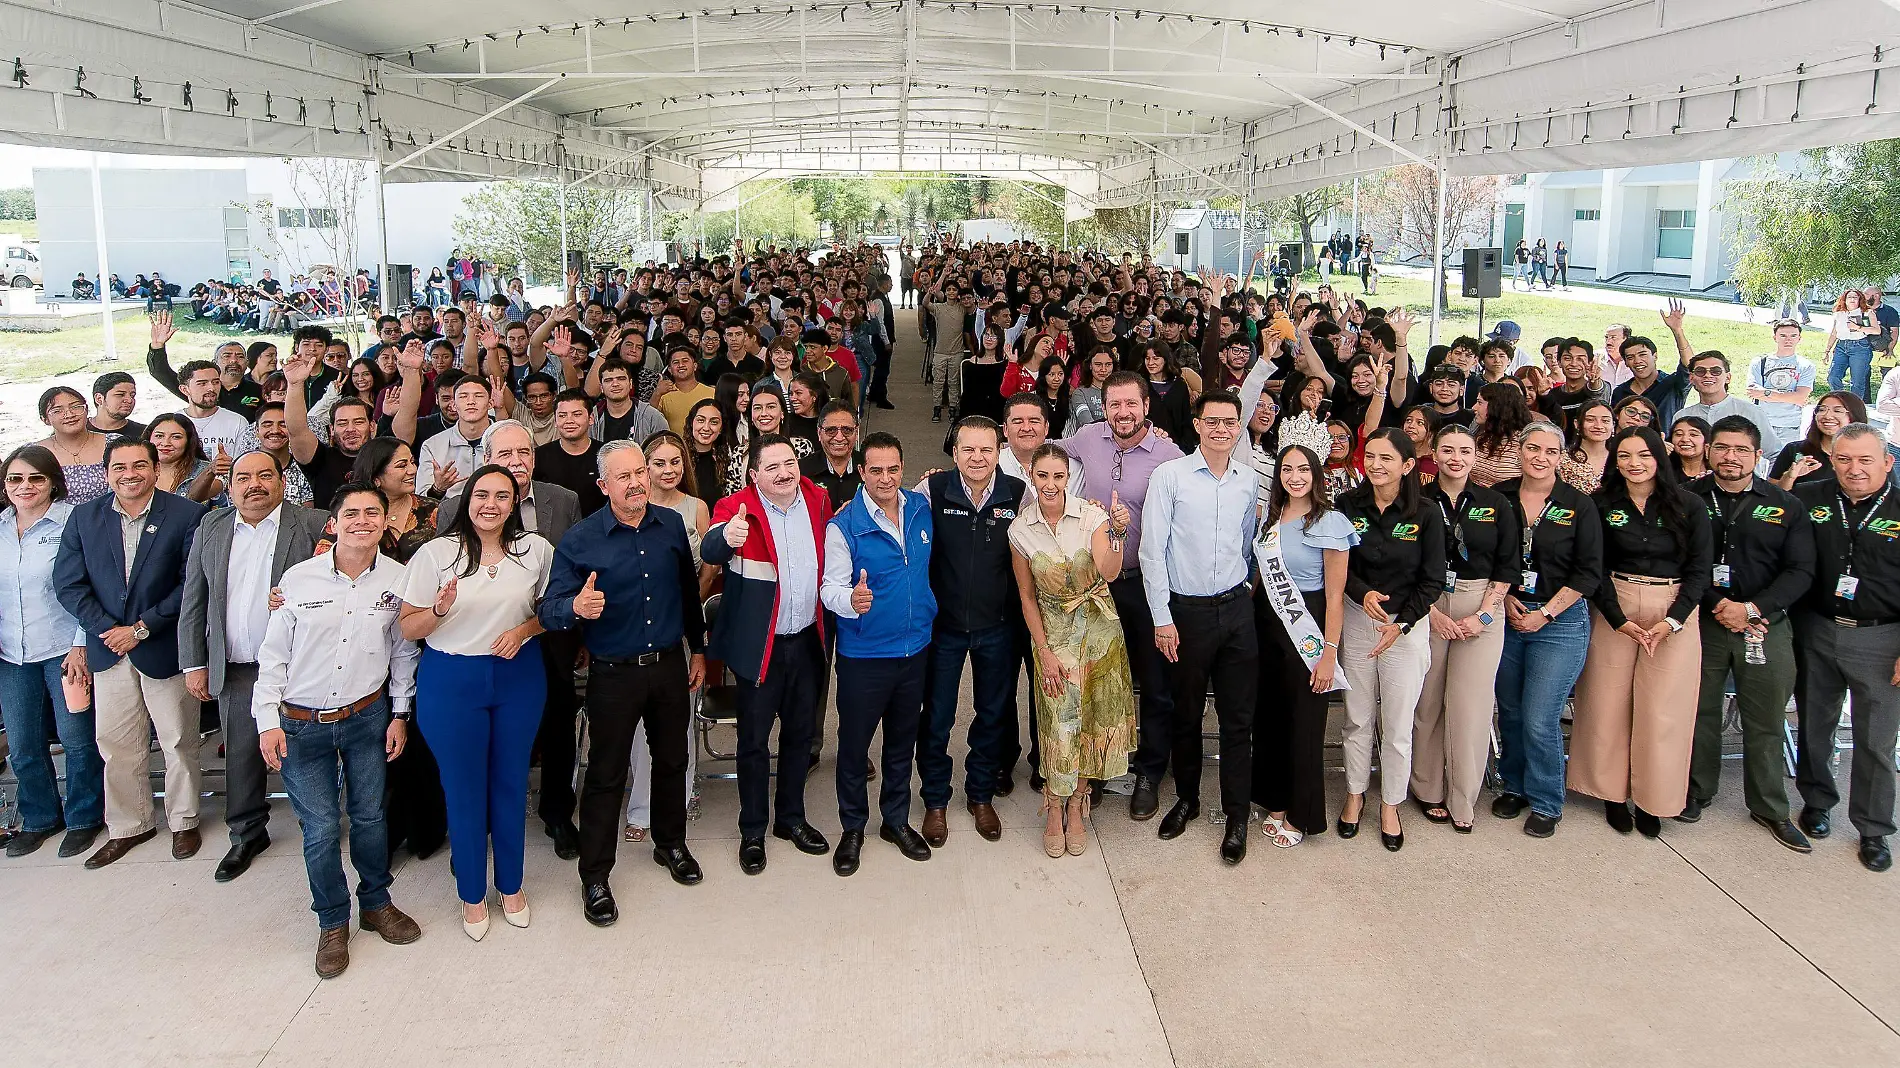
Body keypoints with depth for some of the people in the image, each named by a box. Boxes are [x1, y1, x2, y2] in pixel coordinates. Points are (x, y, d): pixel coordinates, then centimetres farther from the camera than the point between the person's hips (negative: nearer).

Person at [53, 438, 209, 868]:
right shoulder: (83, 518, 4)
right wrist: (107, 629, -12)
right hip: (108, 651, 3)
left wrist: (141, 629, -14)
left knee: (179, 743, 8)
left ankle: (183, 822, 25)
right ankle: (127, 827, 26)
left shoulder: (188, 515, -7)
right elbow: (69, 584, 0)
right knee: (116, 746, 11)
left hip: (165, 648, -3)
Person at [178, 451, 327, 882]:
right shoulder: (211, 527, 8)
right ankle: (247, 834, 30)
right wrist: (194, 664, 6)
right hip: (235, 670, 4)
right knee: (240, 757, 13)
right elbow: (193, 600, 9)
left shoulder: (313, 525, -5)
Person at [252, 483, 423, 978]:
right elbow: (274, 654, -3)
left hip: (368, 716, 1)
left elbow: (403, 650, 6)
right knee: (320, 828, 1)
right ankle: (333, 923, 21)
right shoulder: (299, 577, -9)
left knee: (370, 815, 11)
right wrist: (268, 720, -5)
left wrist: (400, 714, 6)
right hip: (302, 724, -1)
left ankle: (376, 903, 33)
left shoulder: (397, 579, -5)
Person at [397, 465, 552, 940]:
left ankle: (511, 885, 32)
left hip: (518, 677, 2)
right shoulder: (436, 553, -7)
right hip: (450, 681, -2)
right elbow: (408, 628, -4)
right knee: (463, 788, 8)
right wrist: (440, 610, -24)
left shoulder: (535, 549, -1)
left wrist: (525, 630, -10)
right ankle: (472, 894, 26)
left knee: (511, 781, 13)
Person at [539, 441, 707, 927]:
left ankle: (670, 843, 40)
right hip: (613, 673, -4)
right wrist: (576, 608, -40)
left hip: (670, 665, 4)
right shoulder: (580, 540, -12)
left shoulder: (671, 525, 0)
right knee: (606, 774, 4)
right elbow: (550, 609, -17)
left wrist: (698, 648, 14)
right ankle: (594, 876, 18)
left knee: (672, 759, 18)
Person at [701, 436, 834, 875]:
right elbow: (709, 552, -34)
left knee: (800, 733, 18)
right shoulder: (737, 508, -14)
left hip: (808, 641, 4)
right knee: (754, 741, 8)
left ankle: (791, 818, 36)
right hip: (760, 645, -4)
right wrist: (726, 537, -58)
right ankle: (752, 832, 24)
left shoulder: (819, 501, -1)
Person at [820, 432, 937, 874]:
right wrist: (851, 599, -38)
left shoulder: (922, 508, -1)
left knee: (903, 739, 18)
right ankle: (852, 828, 27)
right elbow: (831, 588, -18)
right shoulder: (843, 526, -15)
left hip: (914, 647, 4)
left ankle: (897, 821, 36)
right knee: (854, 742, 8)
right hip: (863, 653, -4)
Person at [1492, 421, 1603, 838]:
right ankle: (1514, 787, 30)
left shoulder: (1579, 506, -3)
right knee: (1510, 712, 10)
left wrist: (1546, 613, -8)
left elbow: (1589, 572, -3)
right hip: (1506, 617, 3)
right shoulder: (1498, 498, 2)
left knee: (1540, 720, -6)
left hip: (1559, 621, -2)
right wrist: (1505, 599, -4)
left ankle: (1545, 803, 12)